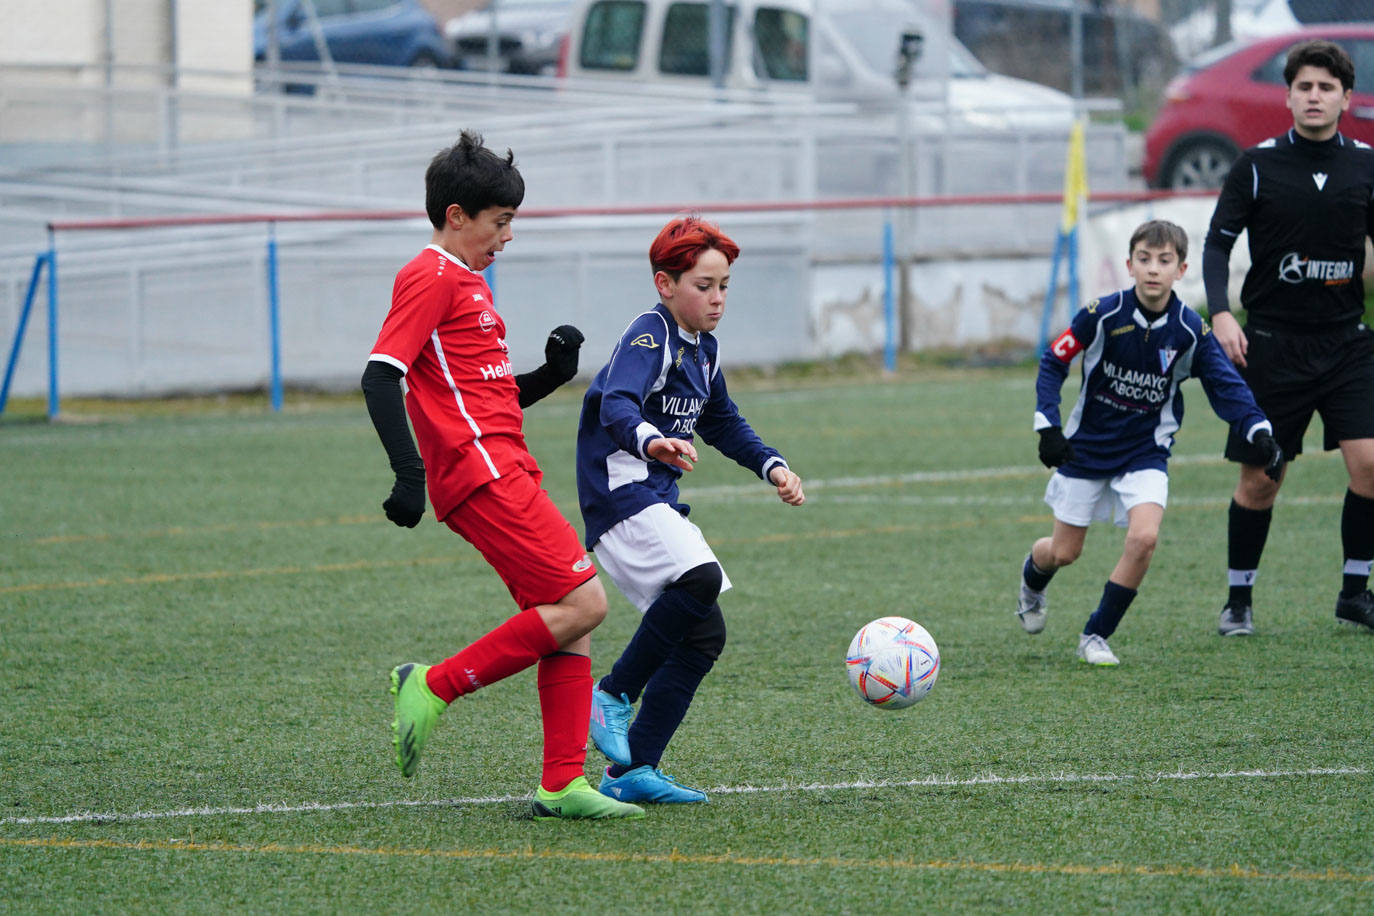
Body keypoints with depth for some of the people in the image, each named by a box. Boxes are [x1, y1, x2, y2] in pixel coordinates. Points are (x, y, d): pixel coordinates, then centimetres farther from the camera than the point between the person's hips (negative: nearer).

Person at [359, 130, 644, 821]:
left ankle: (561, 785, 3)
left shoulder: (466, 284, 24)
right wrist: (409, 472, -26)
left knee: (573, 621, 4)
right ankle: (435, 687, -9)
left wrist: (553, 373, 13)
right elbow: (380, 377, -17)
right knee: (581, 603, -15)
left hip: (505, 471, 10)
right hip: (480, 473, -10)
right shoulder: (432, 278, -6)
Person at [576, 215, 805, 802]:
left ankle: (633, 772, 5)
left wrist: (772, 467, 21)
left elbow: (722, 423, 33)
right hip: (621, 492, -10)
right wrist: (650, 440, -53)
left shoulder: (704, 348, 16)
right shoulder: (649, 337, -13)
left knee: (704, 635, 2)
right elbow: (616, 404, -32)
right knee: (702, 578, -31)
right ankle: (615, 695, -16)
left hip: (659, 505, 10)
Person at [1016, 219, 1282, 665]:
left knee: (1143, 537, -22)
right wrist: (1048, 426, -17)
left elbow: (1226, 386, -8)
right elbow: (1052, 362, -8)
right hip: (1087, 445, 0)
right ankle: (1032, 577, 48)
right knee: (1064, 552, 8)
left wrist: (1259, 431, -24)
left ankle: (1096, 636, -4)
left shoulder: (1190, 331, -13)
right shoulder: (1102, 315, -17)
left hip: (1145, 452, 0)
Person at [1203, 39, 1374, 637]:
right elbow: (1218, 242, -1)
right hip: (1272, 340, -1)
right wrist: (1220, 314, -14)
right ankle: (1239, 599, 18)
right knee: (1259, 478, 2)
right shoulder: (1258, 166, -3)